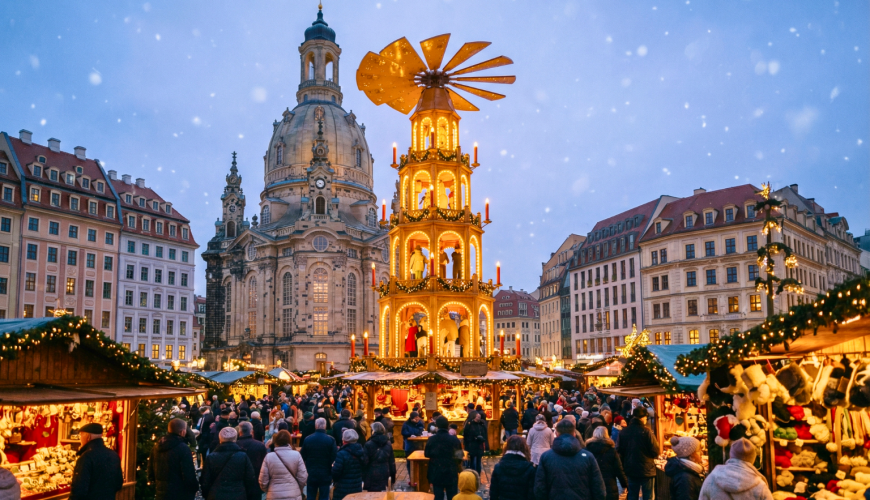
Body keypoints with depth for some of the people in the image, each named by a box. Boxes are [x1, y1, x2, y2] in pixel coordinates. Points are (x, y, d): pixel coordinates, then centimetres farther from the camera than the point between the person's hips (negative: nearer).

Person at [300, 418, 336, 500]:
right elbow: (334, 458, -10)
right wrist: (332, 475, 2)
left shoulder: (307, 439, -5)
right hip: (325, 475, -2)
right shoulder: (331, 440, -11)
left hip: (311, 475, 2)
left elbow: (303, 457, 2)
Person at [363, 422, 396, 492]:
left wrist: (362, 478, 0)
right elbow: (392, 462, 10)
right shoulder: (388, 444, 5)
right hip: (384, 475, 4)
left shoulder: (368, 445, -9)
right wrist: (393, 477, 17)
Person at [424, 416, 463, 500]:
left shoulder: (431, 439, -9)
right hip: (451, 474, -1)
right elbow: (460, 456, -1)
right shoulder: (454, 439, -11)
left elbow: (427, 454, 5)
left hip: (436, 473, 1)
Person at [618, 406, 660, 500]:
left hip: (630, 470, 4)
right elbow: (656, 452, -12)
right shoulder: (646, 432, -15)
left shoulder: (623, 432, -1)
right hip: (646, 470, -4)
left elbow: (620, 452, 7)